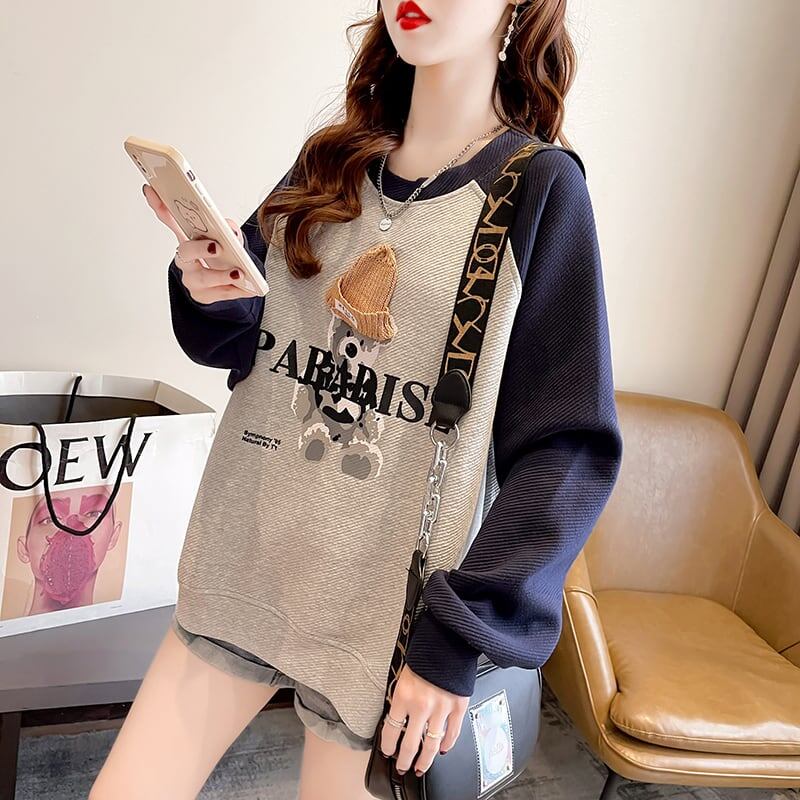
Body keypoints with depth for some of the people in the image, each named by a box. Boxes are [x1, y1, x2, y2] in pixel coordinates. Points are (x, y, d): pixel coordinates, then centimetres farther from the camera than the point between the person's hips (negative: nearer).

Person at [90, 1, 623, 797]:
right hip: (244, 561, 4)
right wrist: (208, 290, -9)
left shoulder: (539, 187, -7)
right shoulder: (329, 164, 6)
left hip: (386, 608, -4)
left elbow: (568, 446, -9)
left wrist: (462, 637, -13)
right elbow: (239, 341, 13)